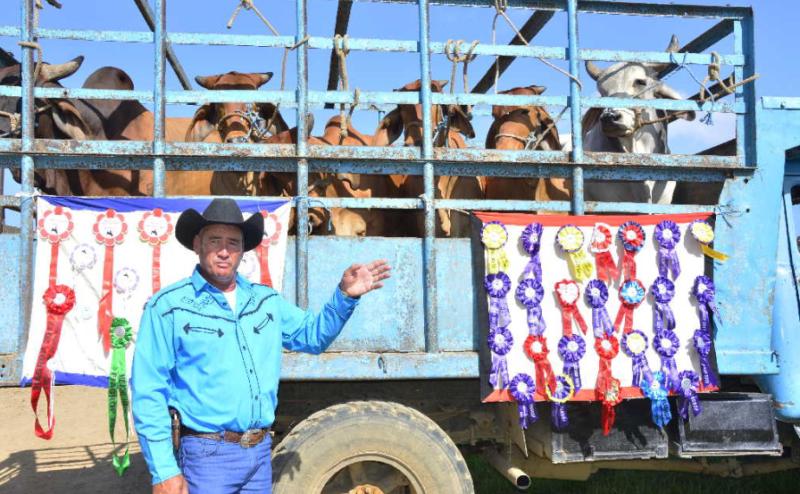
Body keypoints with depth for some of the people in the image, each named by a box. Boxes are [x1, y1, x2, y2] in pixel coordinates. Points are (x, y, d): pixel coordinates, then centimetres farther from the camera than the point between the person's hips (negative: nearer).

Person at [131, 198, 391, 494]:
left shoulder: (266, 300, 10)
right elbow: (149, 393, -8)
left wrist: (345, 296, 4)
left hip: (261, 452, 5)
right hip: (206, 455, -5)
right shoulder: (168, 307, -6)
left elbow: (312, 335, 22)